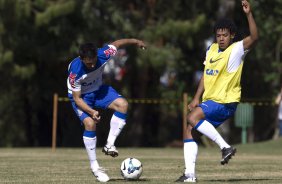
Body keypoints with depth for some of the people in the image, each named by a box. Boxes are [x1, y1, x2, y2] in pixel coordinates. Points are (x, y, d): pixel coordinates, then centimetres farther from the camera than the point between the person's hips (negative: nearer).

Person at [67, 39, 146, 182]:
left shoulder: (102, 55, -28)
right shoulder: (75, 70, -35)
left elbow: (116, 44, -4)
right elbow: (76, 98, -26)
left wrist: (135, 41, 9)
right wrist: (91, 112, -40)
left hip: (98, 88, 4)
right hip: (81, 96, -4)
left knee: (122, 104, -20)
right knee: (90, 123, -26)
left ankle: (109, 145, -13)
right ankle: (94, 167, -14)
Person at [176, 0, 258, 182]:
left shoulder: (236, 50, -11)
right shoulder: (211, 49, 10)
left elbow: (254, 37, -30)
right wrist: (197, 98, 9)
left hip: (225, 102, -8)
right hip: (211, 100, 8)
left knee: (193, 117, -26)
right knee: (189, 131, 5)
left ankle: (225, 147, -22)